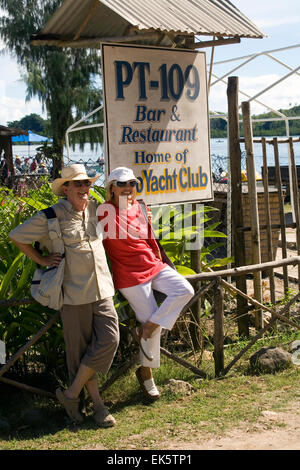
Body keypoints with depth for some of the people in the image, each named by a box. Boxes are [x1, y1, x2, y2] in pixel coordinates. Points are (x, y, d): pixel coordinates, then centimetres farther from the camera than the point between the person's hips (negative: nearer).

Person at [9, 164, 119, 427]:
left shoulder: (95, 209, 10)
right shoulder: (52, 217, -6)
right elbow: (16, 236, 1)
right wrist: (42, 260, 2)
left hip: (102, 289, 5)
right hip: (74, 292, -5)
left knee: (109, 339, -7)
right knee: (81, 349, 1)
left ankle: (71, 394, 6)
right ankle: (97, 405, 15)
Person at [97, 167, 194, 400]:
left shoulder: (138, 207, 9)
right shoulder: (104, 211, -10)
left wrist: (159, 261, 22)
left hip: (153, 266, 6)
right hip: (131, 275, -6)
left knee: (185, 290, -14)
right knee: (151, 321, -3)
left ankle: (149, 326, -2)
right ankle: (146, 373, 15)